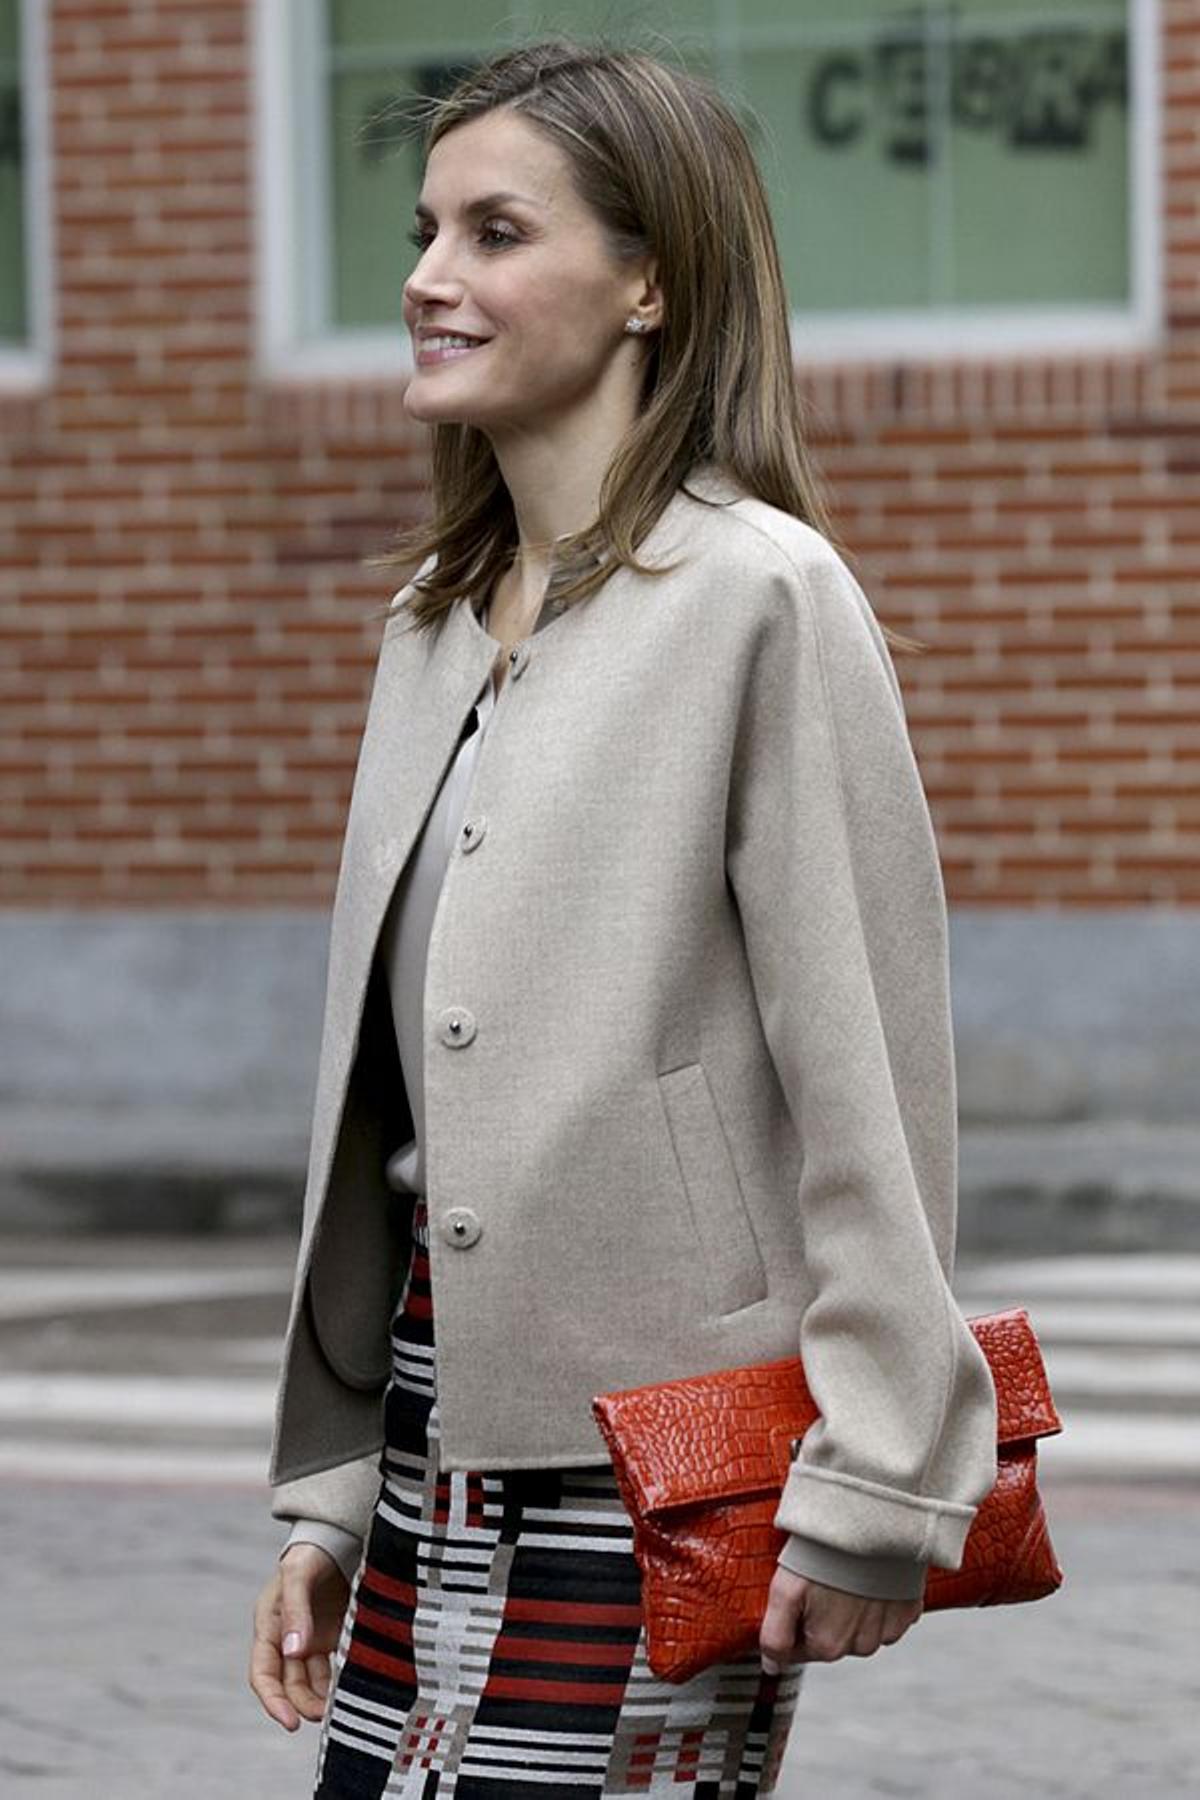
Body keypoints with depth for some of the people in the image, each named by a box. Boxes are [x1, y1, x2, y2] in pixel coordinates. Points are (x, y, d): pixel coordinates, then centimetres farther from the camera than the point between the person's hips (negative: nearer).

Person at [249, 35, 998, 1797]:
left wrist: (874, 1483, -15)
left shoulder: (763, 596, -9)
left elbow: (870, 1072, -12)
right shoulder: (438, 615, 14)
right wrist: (332, 1492, 14)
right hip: (443, 1443, 7)